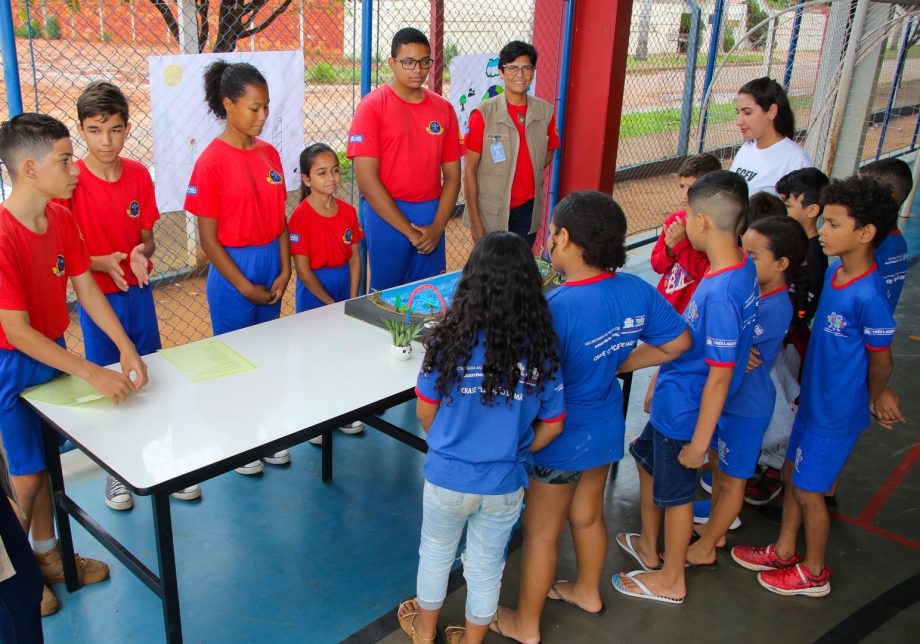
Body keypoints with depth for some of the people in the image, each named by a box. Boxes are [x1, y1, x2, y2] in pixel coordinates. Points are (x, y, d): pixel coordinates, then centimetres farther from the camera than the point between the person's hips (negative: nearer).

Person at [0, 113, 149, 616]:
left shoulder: (62, 218, -4)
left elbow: (86, 289, 1)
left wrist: (126, 347, -10)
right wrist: (92, 374, -28)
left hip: (52, 353, 7)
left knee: (46, 462, 19)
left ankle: (47, 554, 36)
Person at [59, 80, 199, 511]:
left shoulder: (139, 175, -2)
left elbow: (147, 237, 3)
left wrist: (141, 253, -19)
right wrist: (102, 262, -27)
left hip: (139, 291, 4)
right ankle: (116, 472, 26)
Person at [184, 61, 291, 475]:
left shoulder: (269, 154, 5)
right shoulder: (212, 161, -13)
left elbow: (279, 219, 8)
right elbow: (208, 238, -13)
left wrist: (285, 271, -2)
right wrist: (244, 286, -12)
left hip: (271, 264, 6)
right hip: (233, 269, -6)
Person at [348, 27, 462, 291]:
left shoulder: (443, 108, 8)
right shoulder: (372, 106, -6)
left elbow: (452, 174, 9)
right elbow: (366, 180, -12)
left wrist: (437, 227, -5)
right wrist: (410, 231, -13)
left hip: (432, 214, 4)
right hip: (386, 214, -4)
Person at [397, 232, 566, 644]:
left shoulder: (450, 340, -19)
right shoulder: (541, 349, -13)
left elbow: (425, 412, -8)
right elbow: (552, 426, -5)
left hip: (447, 477, -1)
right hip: (505, 485, 1)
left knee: (436, 553, 25)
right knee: (487, 567, 22)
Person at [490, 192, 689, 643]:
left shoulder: (554, 309, -32)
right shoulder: (636, 291, -11)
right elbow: (678, 343, 1)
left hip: (562, 440, -7)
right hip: (606, 431, 7)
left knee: (541, 533, 14)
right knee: (588, 515, 29)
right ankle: (588, 592, 52)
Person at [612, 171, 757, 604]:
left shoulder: (719, 294, -33)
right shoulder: (743, 265, -5)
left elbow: (720, 377, -27)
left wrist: (699, 441, -18)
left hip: (685, 412, -9)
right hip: (674, 400, 9)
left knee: (675, 491, 11)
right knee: (646, 456, 27)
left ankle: (671, 580, 35)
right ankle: (649, 547, 47)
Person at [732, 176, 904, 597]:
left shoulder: (868, 297, -28)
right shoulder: (835, 271, -2)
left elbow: (880, 361, -14)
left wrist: (873, 398, 4)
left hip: (836, 412, -8)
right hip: (813, 399, 8)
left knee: (808, 491, 8)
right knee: (792, 475, 20)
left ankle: (814, 573, 30)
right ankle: (783, 552, 40)